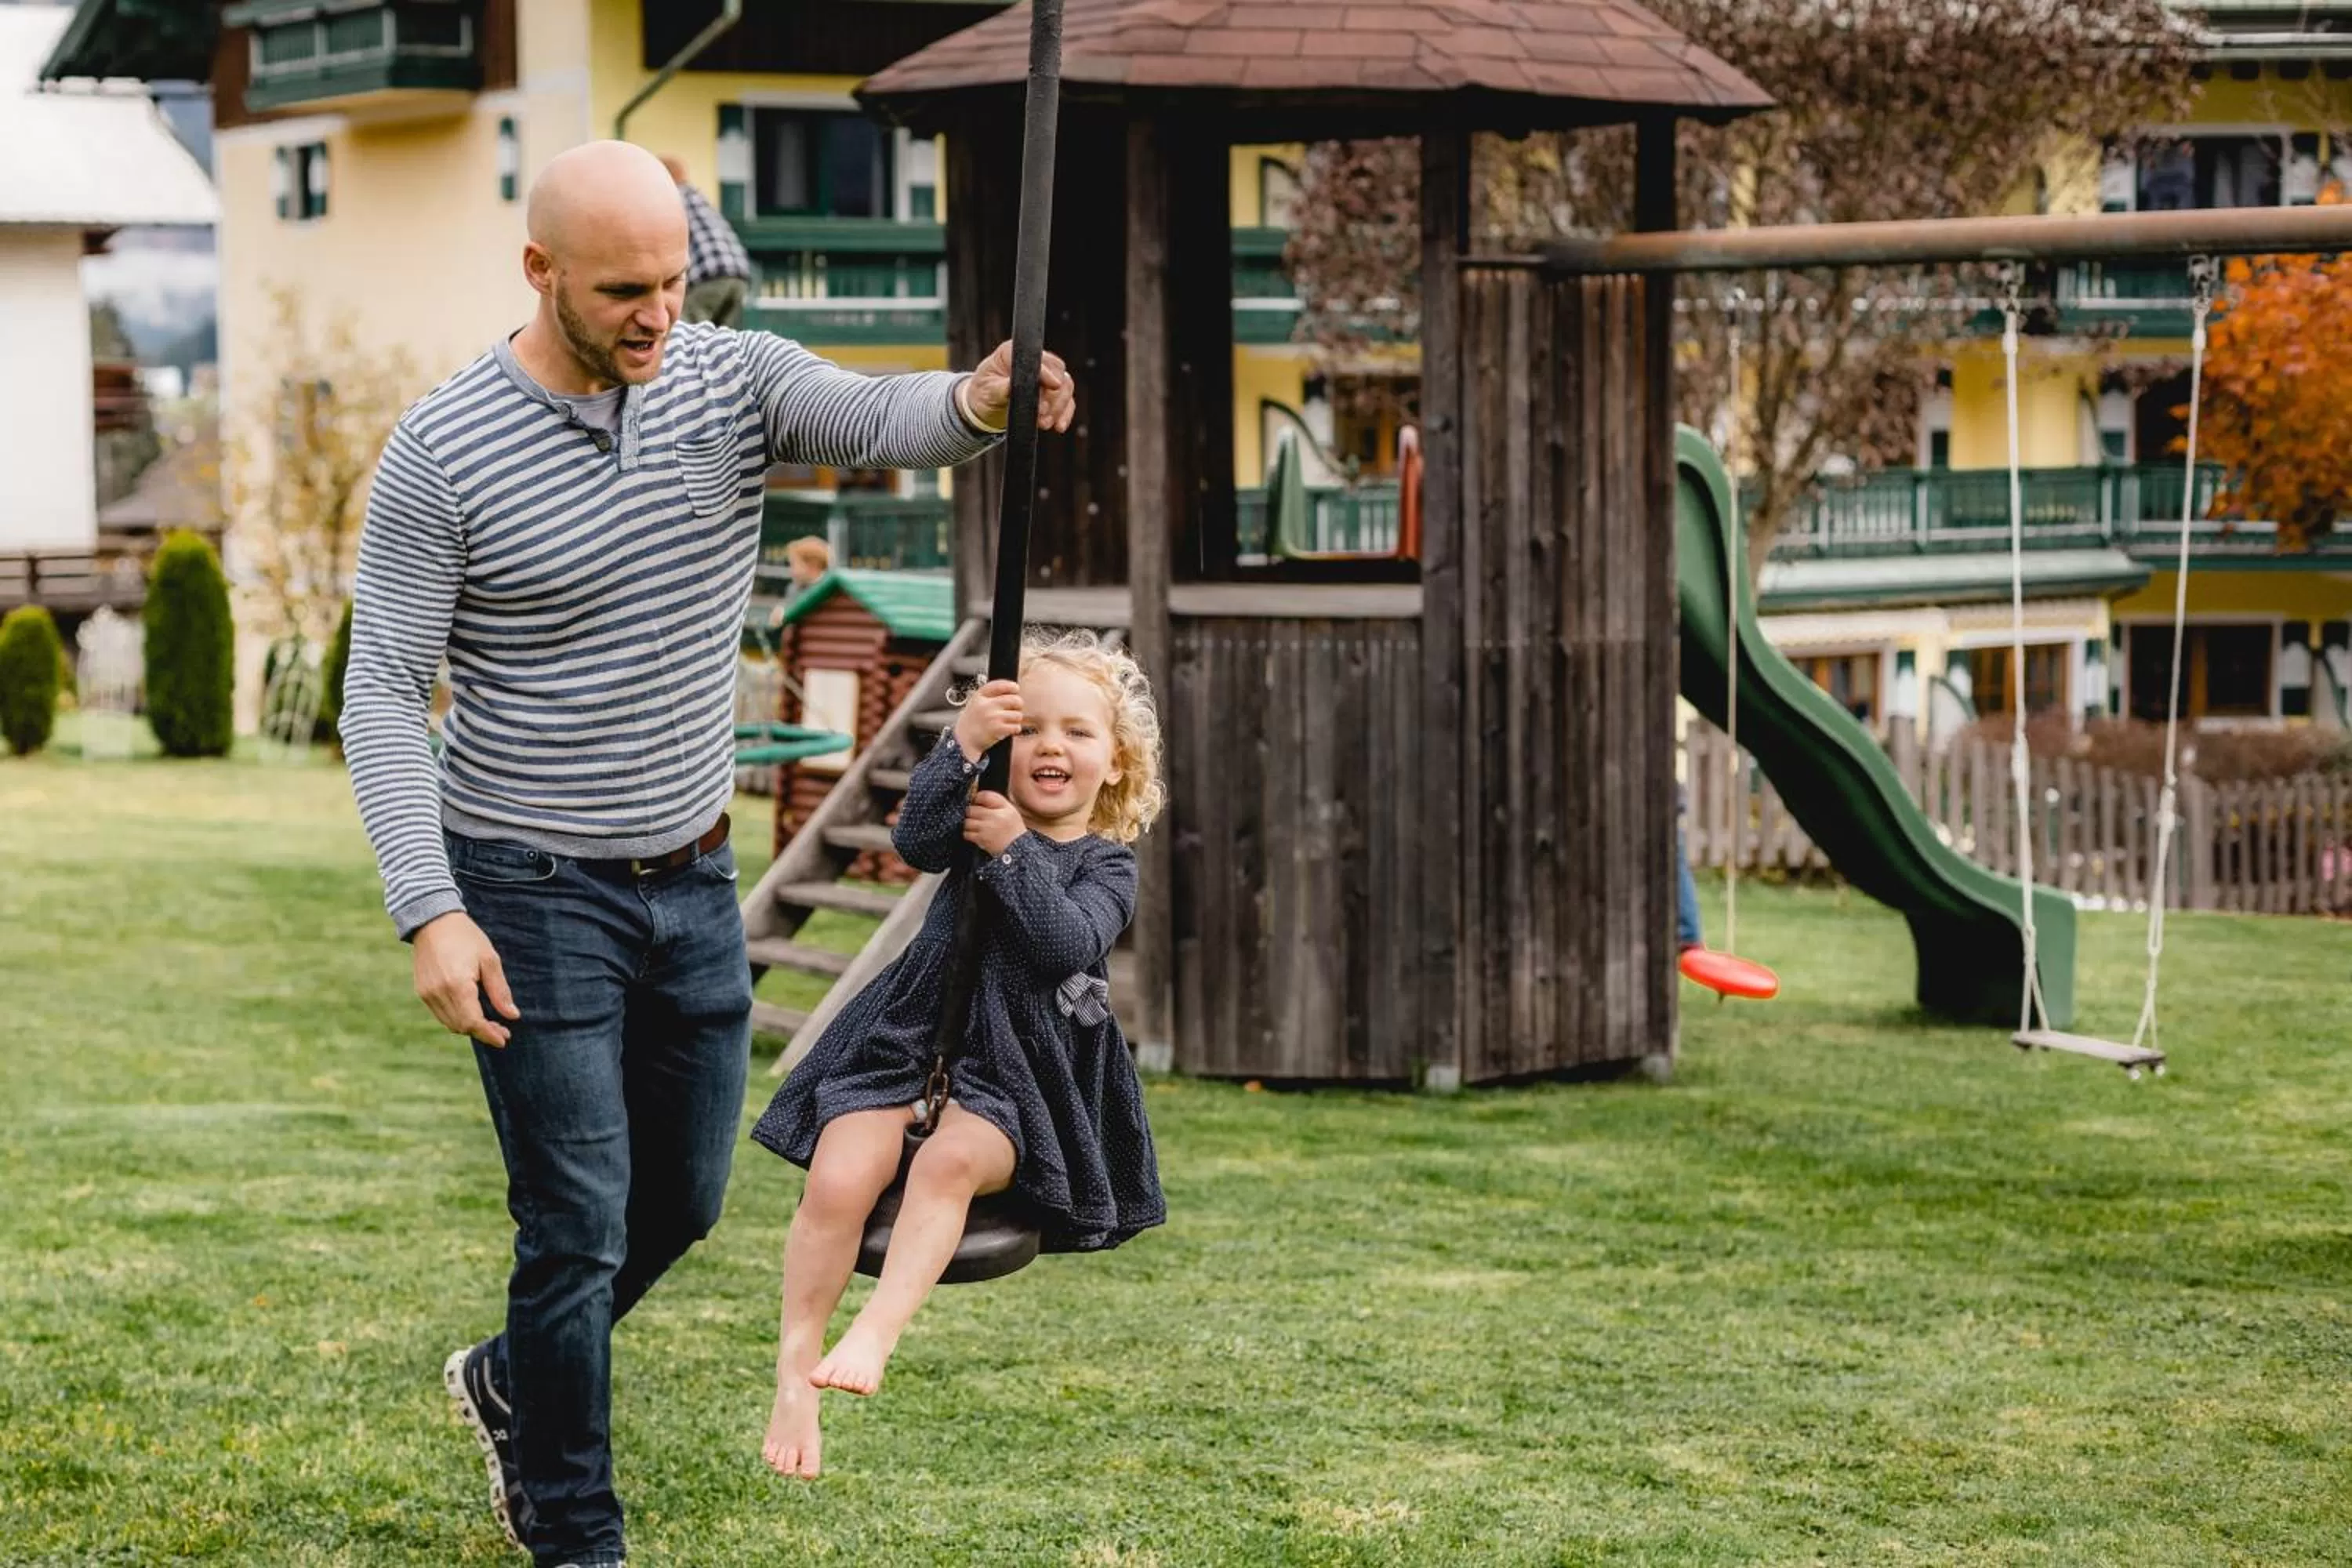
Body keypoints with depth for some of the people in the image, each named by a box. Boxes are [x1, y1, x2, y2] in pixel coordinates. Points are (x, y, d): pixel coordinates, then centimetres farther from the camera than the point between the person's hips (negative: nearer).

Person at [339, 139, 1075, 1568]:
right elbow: (383, 696, -12)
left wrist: (981, 403, -48)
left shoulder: (736, 382, -4)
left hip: (696, 879, 5)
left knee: (682, 1201, 17)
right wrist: (431, 913, -22)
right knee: (580, 1224, -2)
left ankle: (512, 1383, 44)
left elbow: (878, 418, -23)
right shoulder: (443, 457, -14)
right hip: (536, 896, -5)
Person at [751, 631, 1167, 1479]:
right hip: (911, 1035, 2)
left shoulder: (1106, 865, 7)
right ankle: (794, 1376, -16)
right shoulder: (977, 810, 12)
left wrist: (1012, 850, -17)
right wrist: (961, 745, -24)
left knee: (951, 1161, -34)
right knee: (838, 1180, -22)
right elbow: (916, 839, -11)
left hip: (1017, 1071, -2)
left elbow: (1068, 945, -13)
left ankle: (874, 1334, -41)